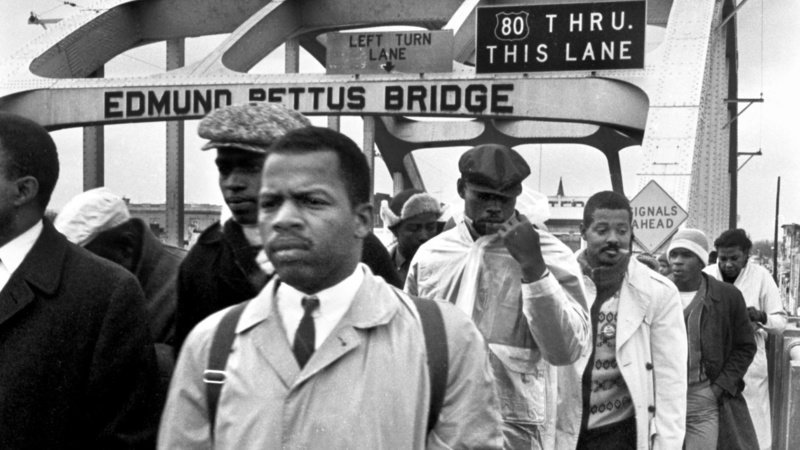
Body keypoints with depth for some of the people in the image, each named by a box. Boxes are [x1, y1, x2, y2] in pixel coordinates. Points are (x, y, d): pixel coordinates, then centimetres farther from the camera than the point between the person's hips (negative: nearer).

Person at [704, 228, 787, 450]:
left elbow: (781, 322, -1)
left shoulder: (761, 276, -4)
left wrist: (761, 317, -21)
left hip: (749, 363, -1)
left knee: (752, 428, 2)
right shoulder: (705, 276, -1)